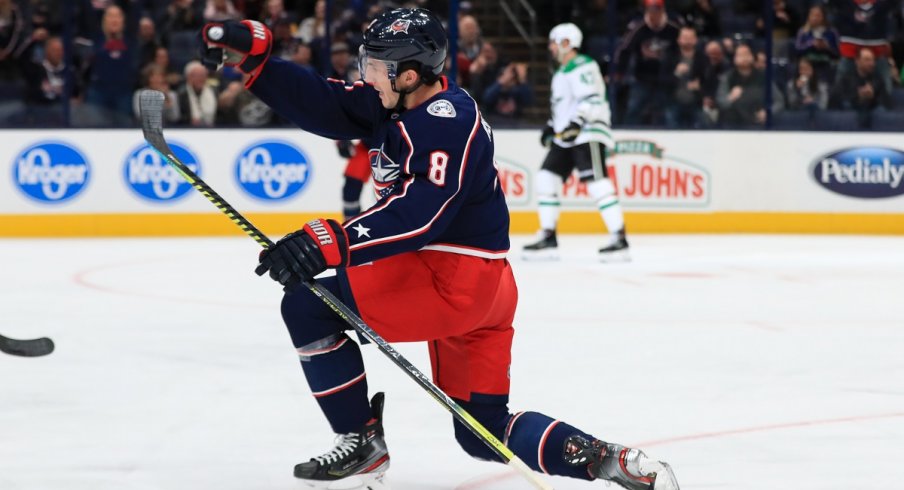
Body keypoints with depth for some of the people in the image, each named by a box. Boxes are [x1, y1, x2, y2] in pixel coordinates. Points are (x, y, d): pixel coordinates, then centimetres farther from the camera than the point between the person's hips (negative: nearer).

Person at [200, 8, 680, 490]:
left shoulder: (447, 122, -20)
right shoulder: (395, 102, 8)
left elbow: (418, 215, -32)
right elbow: (324, 105, 4)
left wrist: (331, 243, -42)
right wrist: (254, 55, -5)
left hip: (455, 282, -10)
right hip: (478, 289, 10)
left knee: (308, 305, -8)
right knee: (483, 433, 13)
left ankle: (361, 445, 0)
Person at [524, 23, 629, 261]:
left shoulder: (582, 67, -11)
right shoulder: (562, 72, 22)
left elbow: (591, 99, -22)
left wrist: (576, 123, -32)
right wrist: (552, 126, 20)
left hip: (587, 133, -11)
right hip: (566, 136, 11)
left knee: (597, 183, -19)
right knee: (546, 179, 6)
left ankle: (619, 239, -22)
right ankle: (548, 239, 10)